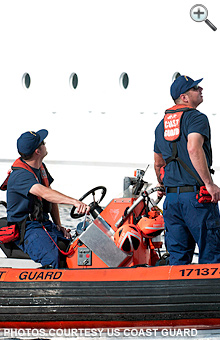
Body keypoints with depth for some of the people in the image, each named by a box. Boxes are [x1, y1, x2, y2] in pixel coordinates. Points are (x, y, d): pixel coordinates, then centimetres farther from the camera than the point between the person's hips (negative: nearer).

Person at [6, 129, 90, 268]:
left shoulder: (41, 167, 11)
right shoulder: (20, 175, -20)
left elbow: (52, 198, 20)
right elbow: (45, 193, -36)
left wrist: (58, 225, 9)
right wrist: (75, 202, -47)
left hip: (45, 223, 9)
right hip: (25, 228, -9)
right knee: (51, 256, -32)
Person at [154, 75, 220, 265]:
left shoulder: (162, 125, 17)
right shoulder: (196, 118, -7)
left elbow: (158, 163, 24)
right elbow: (194, 149, -24)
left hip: (171, 197, 7)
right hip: (196, 194, -7)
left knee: (178, 255, 10)